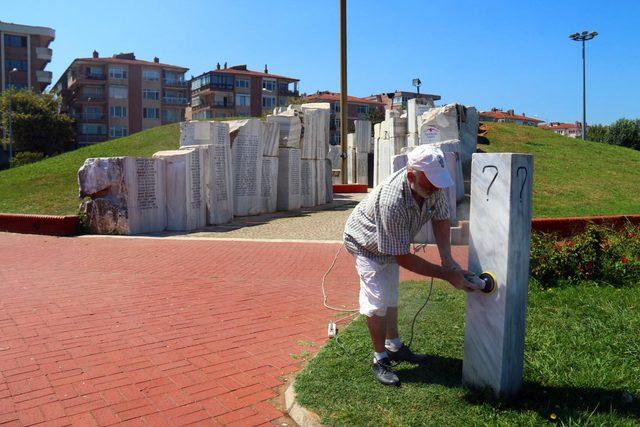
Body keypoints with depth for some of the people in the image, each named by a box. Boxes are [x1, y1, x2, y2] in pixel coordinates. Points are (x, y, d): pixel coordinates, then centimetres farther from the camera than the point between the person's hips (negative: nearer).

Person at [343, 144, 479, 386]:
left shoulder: (434, 186, -27)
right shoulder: (392, 202, -46)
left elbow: (440, 218, -8)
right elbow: (403, 258, -38)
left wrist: (447, 259, -21)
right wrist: (447, 275, -35)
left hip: (391, 242, 7)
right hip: (366, 244, -7)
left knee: (391, 296, 19)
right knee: (377, 301, -10)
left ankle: (393, 346, 36)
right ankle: (380, 359, 7)